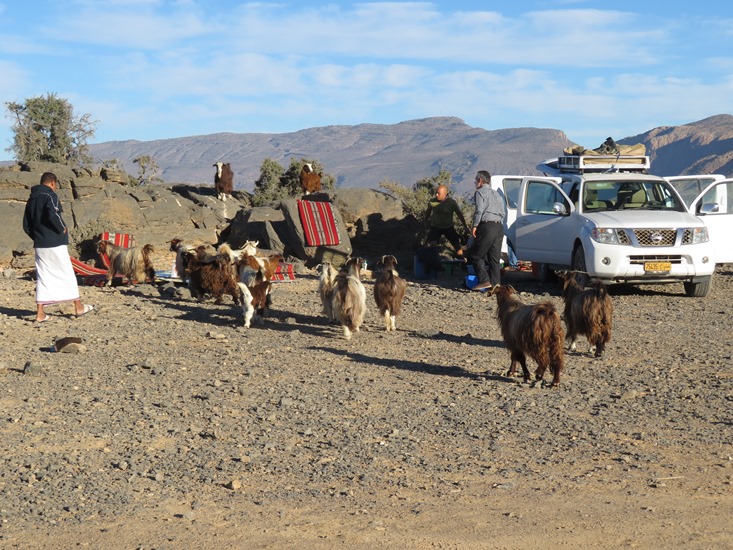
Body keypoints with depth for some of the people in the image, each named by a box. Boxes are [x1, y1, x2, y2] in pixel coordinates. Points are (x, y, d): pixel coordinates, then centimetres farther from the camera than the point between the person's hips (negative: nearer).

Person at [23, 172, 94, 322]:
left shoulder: (31, 199, 13)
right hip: (55, 244, -6)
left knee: (42, 278, 8)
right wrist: (62, 228, -12)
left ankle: (40, 313, 3)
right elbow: (52, 215, -27)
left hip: (39, 245, 7)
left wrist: (37, 237, 14)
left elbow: (26, 226, 13)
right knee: (67, 275, 5)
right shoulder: (50, 195, -10)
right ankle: (78, 307, 14)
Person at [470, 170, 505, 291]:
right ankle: (495, 282, 2)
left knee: (477, 255, -2)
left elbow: (479, 210, -14)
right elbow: (502, 212, 19)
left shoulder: (480, 192, -2)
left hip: (487, 226, -7)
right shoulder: (496, 193, 22)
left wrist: (474, 225, -11)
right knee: (495, 257, 7)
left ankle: (485, 281, -12)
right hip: (499, 226, 8)